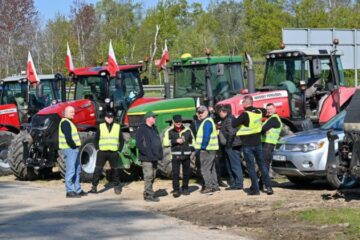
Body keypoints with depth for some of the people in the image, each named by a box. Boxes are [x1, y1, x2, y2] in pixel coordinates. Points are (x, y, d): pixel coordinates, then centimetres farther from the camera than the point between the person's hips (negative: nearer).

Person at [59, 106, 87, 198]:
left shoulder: (68, 122, 19)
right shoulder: (65, 122, -14)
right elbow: (68, 137, -23)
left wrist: (77, 147, 11)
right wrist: (74, 146, -14)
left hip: (74, 149, 11)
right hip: (70, 149, -11)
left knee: (77, 170, 15)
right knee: (71, 170, -9)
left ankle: (77, 190, 22)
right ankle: (70, 191, -7)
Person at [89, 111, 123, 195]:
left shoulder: (117, 127, 6)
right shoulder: (100, 126, 4)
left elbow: (121, 140, 10)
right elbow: (96, 139, 9)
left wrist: (119, 149, 2)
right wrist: (97, 148, 1)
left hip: (113, 152, 1)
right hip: (102, 152, -1)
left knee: (115, 170, 6)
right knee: (98, 169, -4)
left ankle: (117, 187, 16)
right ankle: (94, 187, 0)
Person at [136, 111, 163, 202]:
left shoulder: (154, 129, 17)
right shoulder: (142, 129, -8)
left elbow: (158, 142, 20)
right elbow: (139, 143, -15)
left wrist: (160, 153, 8)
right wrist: (147, 154, -19)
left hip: (154, 158, 8)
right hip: (146, 158, -8)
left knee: (153, 176, 12)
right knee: (148, 176, -9)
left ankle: (147, 193, 21)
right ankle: (149, 195, -6)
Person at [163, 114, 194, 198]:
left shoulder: (187, 130, 8)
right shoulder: (169, 131, 0)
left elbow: (192, 141, 19)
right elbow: (165, 143, -9)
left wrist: (190, 149, 8)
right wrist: (176, 141, -16)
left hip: (186, 154, 3)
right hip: (176, 155, -3)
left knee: (186, 172, 8)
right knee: (175, 173, -8)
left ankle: (185, 189, 21)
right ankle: (176, 190, -4)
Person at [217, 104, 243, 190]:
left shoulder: (229, 120, -15)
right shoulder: (225, 120, 17)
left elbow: (232, 132, -25)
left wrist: (228, 143, -20)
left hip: (232, 147, -11)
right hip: (228, 147, 11)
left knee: (235, 165, -7)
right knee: (229, 166, 15)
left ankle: (239, 184, -4)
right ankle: (233, 184, 21)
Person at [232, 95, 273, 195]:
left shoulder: (245, 114, -19)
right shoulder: (258, 112, 3)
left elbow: (234, 124, -14)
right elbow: (264, 111, 27)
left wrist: (234, 118, 4)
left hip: (247, 145, -6)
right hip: (257, 143, 6)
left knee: (251, 167, 1)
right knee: (262, 164, 13)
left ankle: (255, 189, 2)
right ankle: (268, 186, 11)